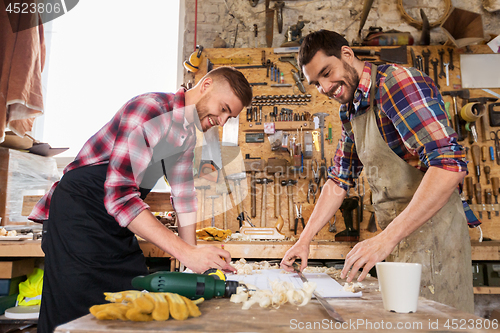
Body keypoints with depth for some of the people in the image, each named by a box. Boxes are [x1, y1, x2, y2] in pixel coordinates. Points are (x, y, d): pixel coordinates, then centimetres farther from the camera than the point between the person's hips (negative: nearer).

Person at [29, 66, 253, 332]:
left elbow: (183, 197, 9)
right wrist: (186, 253, -31)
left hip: (119, 226, 8)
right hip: (78, 217, -8)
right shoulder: (152, 108, -21)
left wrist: (196, 262, 1)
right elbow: (120, 195, -28)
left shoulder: (188, 134, 9)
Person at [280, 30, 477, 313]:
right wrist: (305, 240, 7)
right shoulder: (351, 112, 13)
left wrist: (387, 238, -30)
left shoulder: (398, 82, -15)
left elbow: (450, 165, -26)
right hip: (399, 236, 8)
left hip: (431, 233, -8)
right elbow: (339, 181, 15)